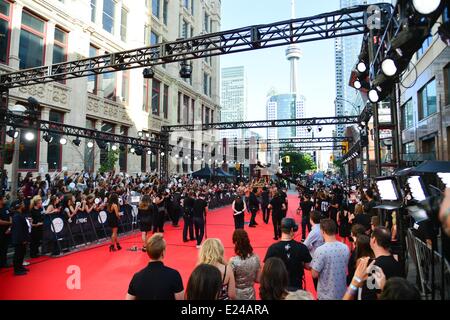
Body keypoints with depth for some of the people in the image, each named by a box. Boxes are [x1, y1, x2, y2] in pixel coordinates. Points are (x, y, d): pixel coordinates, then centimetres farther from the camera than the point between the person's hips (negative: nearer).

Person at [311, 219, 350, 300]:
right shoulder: (346, 248, -7)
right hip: (342, 293, 4)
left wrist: (312, 266, 0)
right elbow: (345, 268, 8)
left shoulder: (321, 250, -25)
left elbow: (314, 274, -18)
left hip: (326, 295, -4)